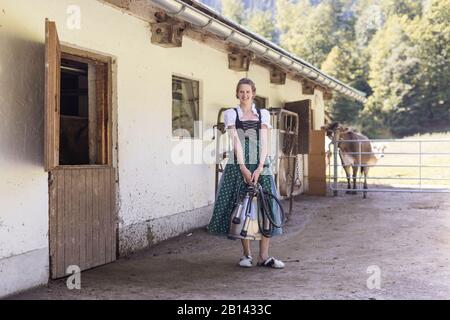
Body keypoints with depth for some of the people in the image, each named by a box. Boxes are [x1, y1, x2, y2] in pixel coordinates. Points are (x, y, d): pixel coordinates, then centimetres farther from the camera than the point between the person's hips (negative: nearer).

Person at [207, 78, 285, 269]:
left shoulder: (263, 114, 11)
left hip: (259, 166, 1)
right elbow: (236, 141, -4)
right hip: (238, 166, -1)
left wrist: (259, 168, -12)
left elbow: (264, 143, 1)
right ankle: (246, 254, 10)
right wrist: (243, 168, -14)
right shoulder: (231, 114, 7)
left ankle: (263, 256, 0)